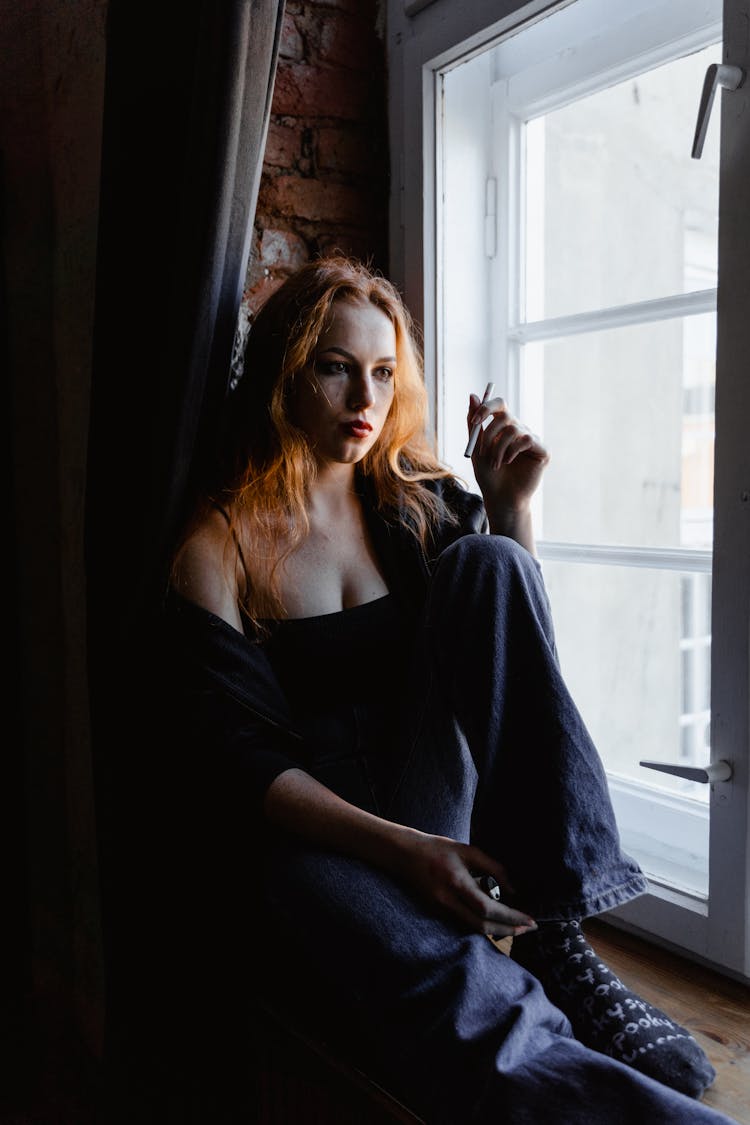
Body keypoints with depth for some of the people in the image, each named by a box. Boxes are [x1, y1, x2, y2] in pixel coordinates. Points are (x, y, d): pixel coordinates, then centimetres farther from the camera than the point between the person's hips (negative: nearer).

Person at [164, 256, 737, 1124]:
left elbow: (516, 656, 12)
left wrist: (510, 508, -2)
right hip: (317, 833, -5)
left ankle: (552, 936, -21)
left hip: (446, 800, 5)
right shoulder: (218, 549, -4)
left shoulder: (416, 504, 9)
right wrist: (402, 848, -24)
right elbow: (247, 760, -10)